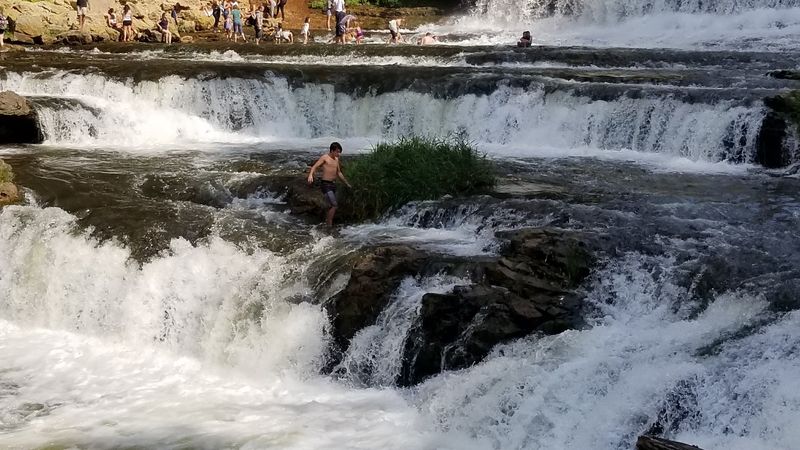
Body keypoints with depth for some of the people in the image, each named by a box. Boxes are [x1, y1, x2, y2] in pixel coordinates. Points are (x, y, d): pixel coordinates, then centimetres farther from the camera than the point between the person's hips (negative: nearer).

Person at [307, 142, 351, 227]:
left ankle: (327, 221, 27)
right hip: (326, 185, -8)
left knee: (331, 206, 14)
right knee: (334, 206, -13)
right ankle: (329, 226, -5)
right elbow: (314, 167, -20)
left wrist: (347, 183, 33)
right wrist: (310, 175, -40)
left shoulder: (336, 159, 14)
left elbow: (339, 173, 27)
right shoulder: (324, 158, -9)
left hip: (333, 184, 8)